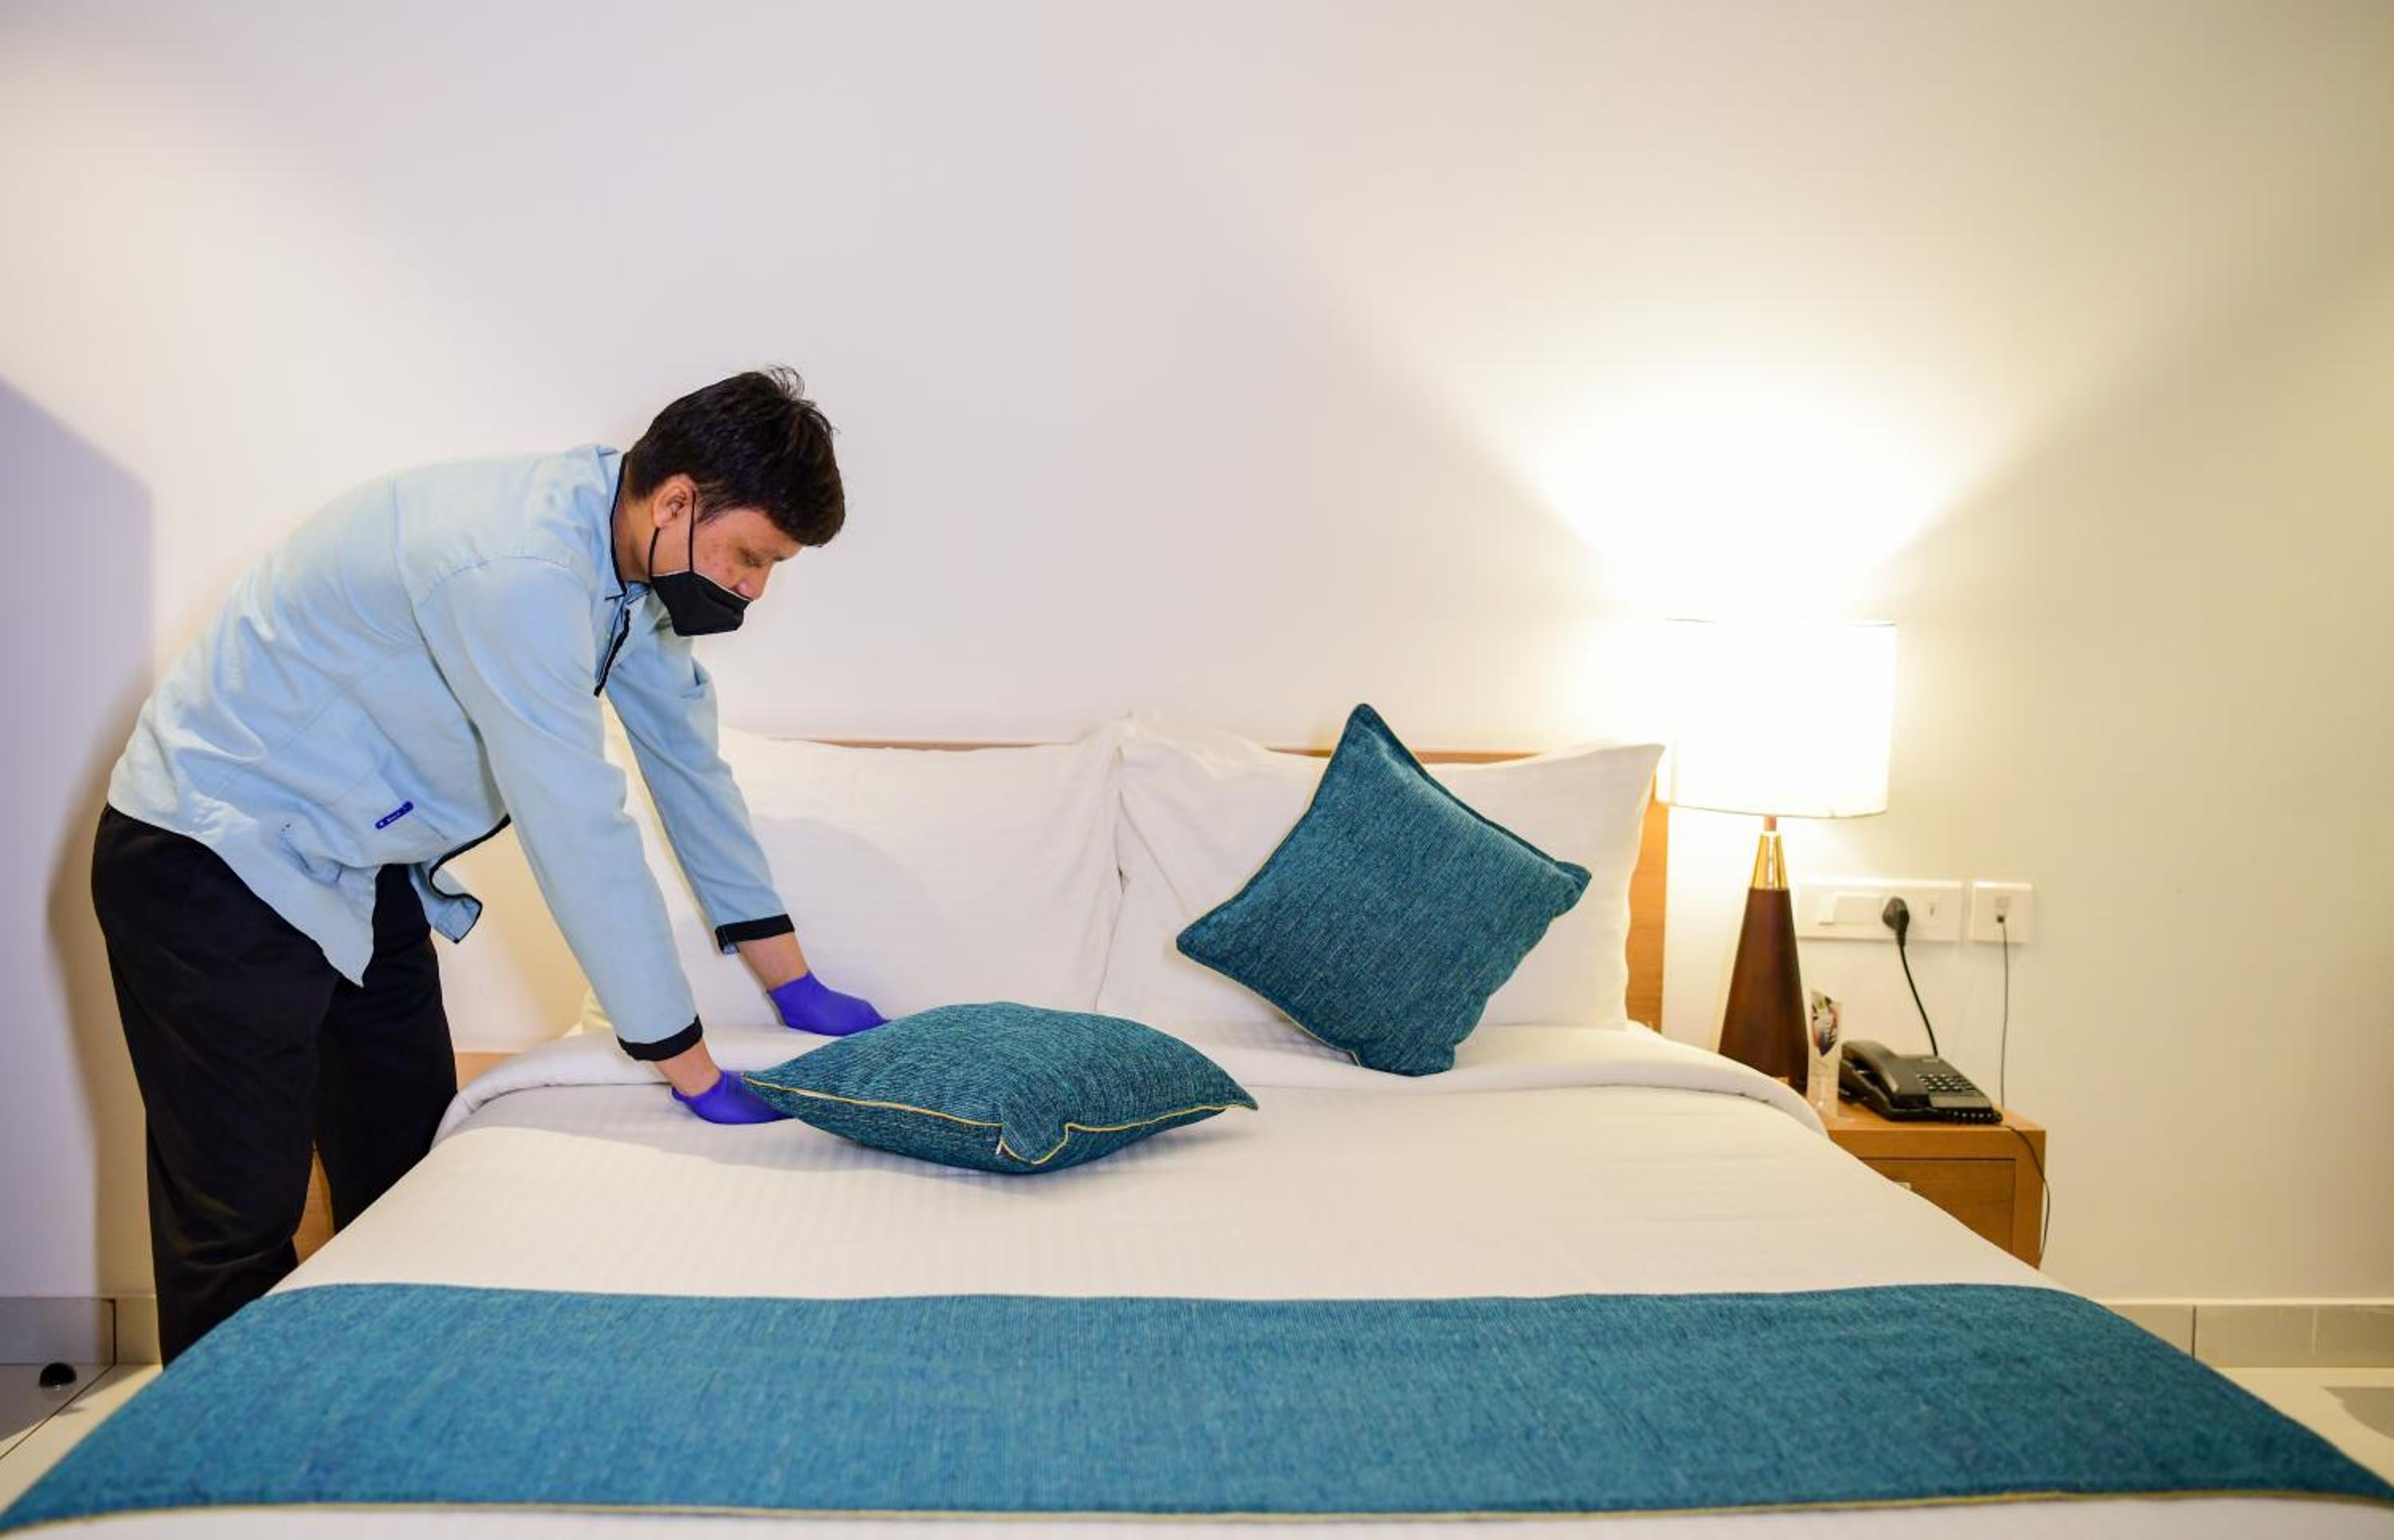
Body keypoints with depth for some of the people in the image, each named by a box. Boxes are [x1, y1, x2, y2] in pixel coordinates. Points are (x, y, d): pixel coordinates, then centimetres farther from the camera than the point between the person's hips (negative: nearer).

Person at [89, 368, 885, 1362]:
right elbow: (579, 834, -31)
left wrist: (795, 985, 6)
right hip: (214, 861, -9)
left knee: (408, 1176, 13)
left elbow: (687, 757, 5)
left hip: (358, 869, 9)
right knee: (242, 1217, -3)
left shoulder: (631, 553, -3)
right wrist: (693, 1074, -22)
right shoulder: (520, 570, -32)